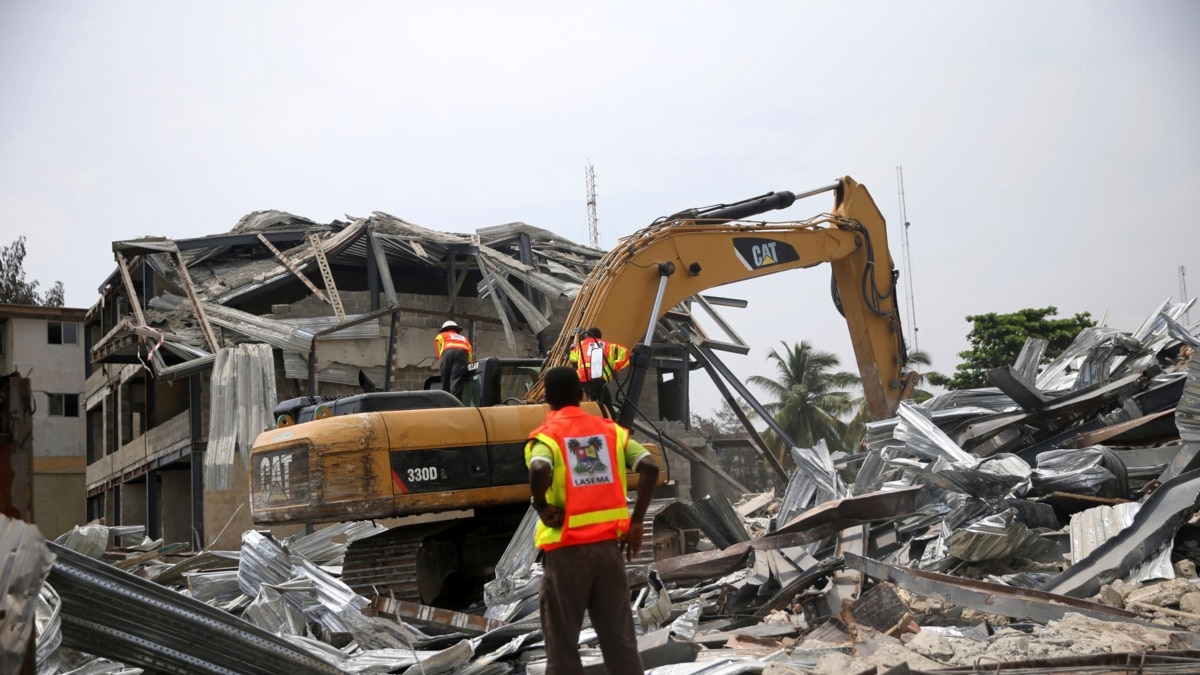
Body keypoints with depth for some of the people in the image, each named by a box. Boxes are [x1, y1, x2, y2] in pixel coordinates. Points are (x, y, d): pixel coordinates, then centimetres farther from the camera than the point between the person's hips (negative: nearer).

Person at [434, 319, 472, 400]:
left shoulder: (441, 336, 35)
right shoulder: (464, 339, 42)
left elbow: (439, 353, 21)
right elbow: (469, 355, 28)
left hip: (448, 352, -1)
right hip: (462, 352, 1)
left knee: (445, 381, 2)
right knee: (456, 380, -13)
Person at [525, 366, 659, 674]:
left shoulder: (546, 435, -5)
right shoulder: (610, 430, 7)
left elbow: (540, 470, -28)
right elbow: (650, 467, -3)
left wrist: (541, 506, -11)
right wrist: (636, 522, 0)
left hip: (567, 547, -4)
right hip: (608, 542, 4)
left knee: (562, 641, 6)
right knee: (618, 634, 13)